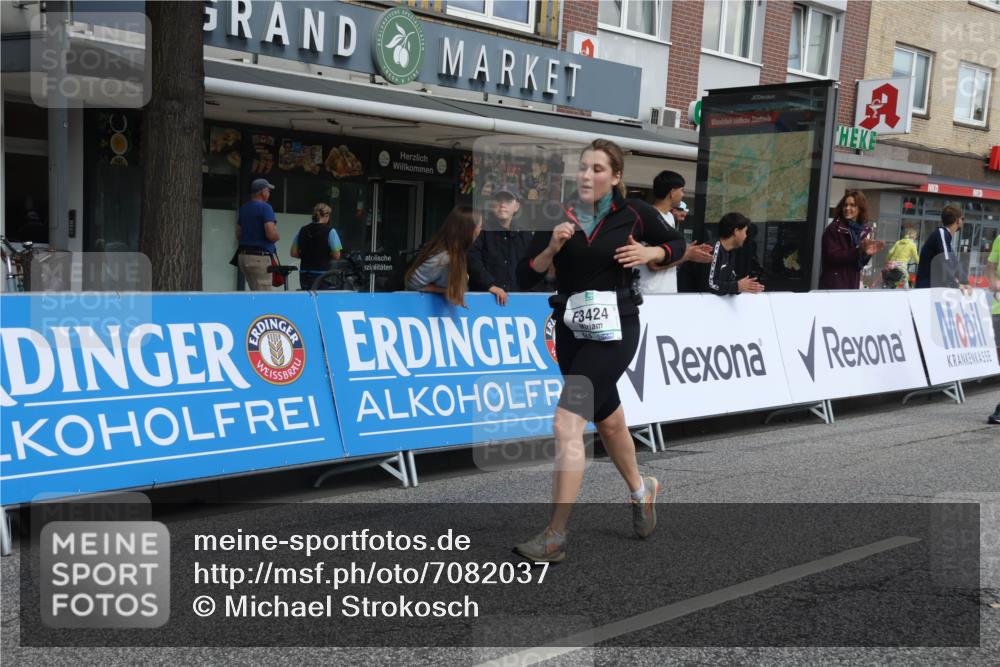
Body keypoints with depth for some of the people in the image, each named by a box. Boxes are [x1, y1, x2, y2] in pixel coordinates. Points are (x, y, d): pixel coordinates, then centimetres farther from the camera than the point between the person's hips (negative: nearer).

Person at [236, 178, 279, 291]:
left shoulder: (243, 208, 15)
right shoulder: (265, 207, -11)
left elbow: (238, 235, 20)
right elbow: (271, 234, -20)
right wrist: (277, 236, 0)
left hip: (242, 256, 9)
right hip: (260, 256, -8)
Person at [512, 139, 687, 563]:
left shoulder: (634, 214, -4)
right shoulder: (558, 216, 0)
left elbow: (677, 245, 13)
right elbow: (525, 277, -1)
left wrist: (650, 253, -7)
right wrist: (552, 247, -18)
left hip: (614, 330, -5)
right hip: (571, 330, 5)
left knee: (566, 425, -17)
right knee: (608, 420, 23)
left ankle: (555, 537, -11)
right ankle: (641, 491, 50)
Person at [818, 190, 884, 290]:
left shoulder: (864, 230, 11)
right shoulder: (833, 229, -6)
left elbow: (861, 263, 14)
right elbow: (832, 256, -16)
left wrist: (867, 253, -8)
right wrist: (859, 250, -22)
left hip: (853, 284, 6)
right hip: (833, 285, -6)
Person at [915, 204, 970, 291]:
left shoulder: (946, 235, 18)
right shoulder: (941, 233, -11)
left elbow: (955, 263, 21)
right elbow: (945, 262, -21)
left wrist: (965, 283, 12)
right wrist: (956, 285, -17)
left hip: (934, 287, 9)